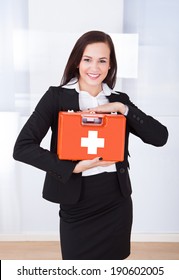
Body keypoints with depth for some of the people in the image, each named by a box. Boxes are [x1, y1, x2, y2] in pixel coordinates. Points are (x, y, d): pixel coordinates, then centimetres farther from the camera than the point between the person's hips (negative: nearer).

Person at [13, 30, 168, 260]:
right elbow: (22, 148, -15)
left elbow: (160, 137, -4)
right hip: (77, 204, -3)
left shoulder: (120, 100, 4)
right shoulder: (57, 96, -6)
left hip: (117, 202, 3)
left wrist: (123, 108, -14)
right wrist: (74, 168, -20)